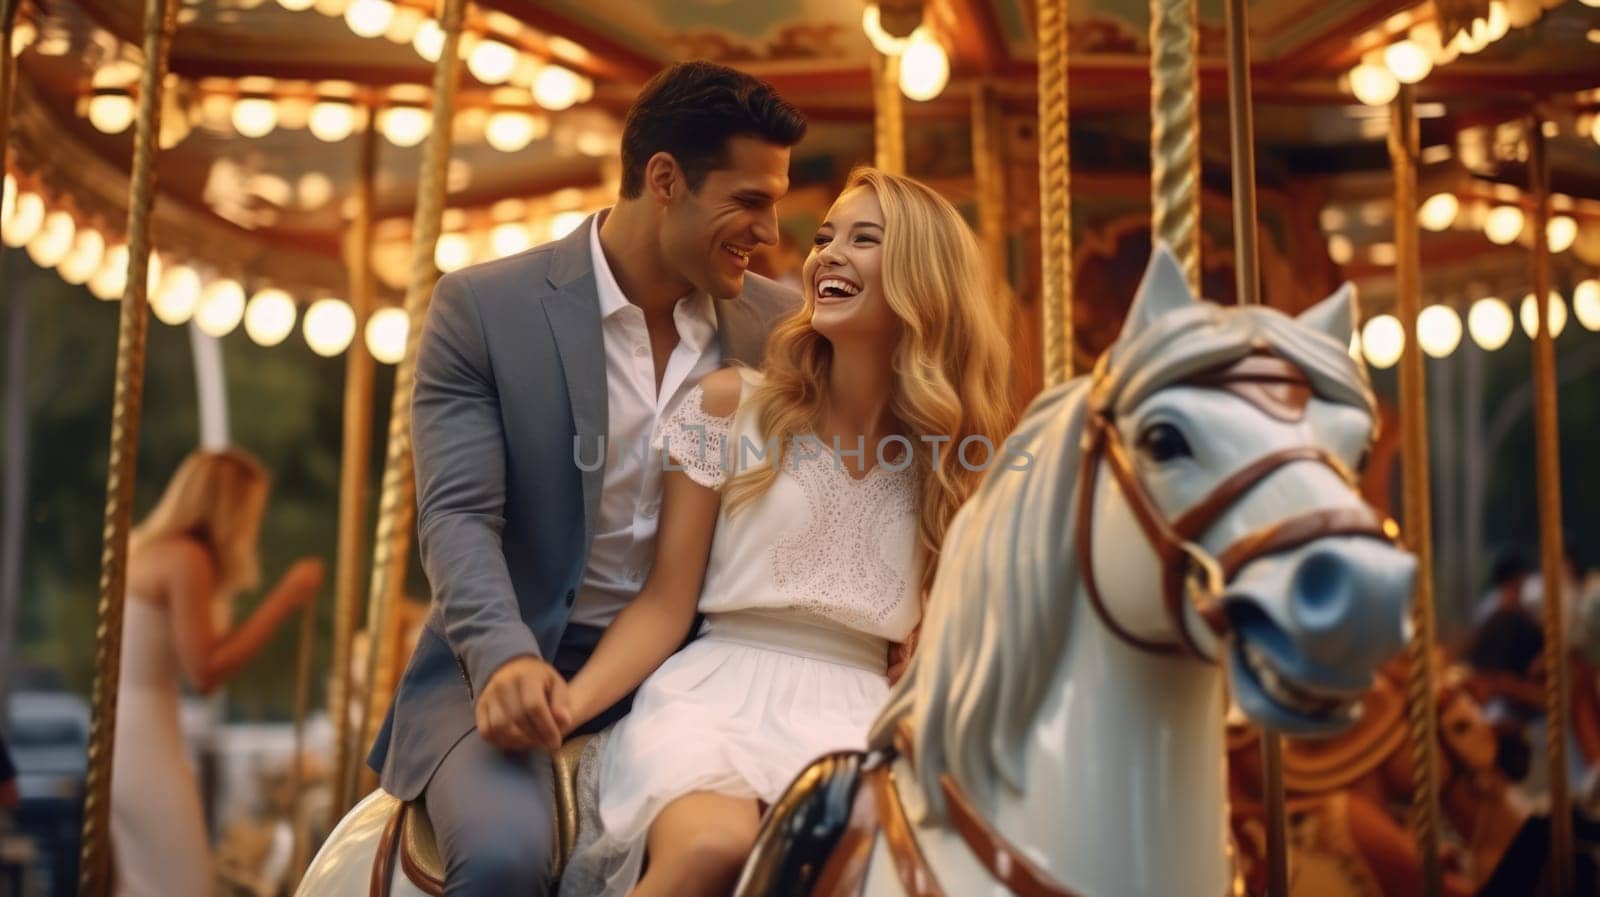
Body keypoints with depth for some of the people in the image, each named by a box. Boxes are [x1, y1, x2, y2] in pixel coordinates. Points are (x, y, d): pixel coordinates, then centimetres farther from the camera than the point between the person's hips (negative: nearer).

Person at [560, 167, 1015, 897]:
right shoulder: (731, 406, 6)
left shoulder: (960, 464, 11)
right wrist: (564, 704, -12)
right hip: (716, 697, -1)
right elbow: (665, 606, 2)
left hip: (856, 722, 1)